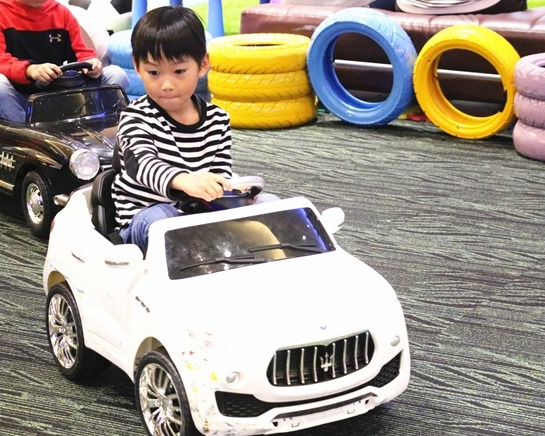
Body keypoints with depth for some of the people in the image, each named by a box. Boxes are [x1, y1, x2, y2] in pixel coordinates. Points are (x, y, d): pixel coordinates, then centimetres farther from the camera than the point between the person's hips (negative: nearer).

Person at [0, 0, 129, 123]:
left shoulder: (62, 12, 11)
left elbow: (81, 53, 8)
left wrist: (90, 64, -17)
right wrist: (29, 69, -36)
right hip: (18, 96, -4)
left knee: (117, 75, -11)